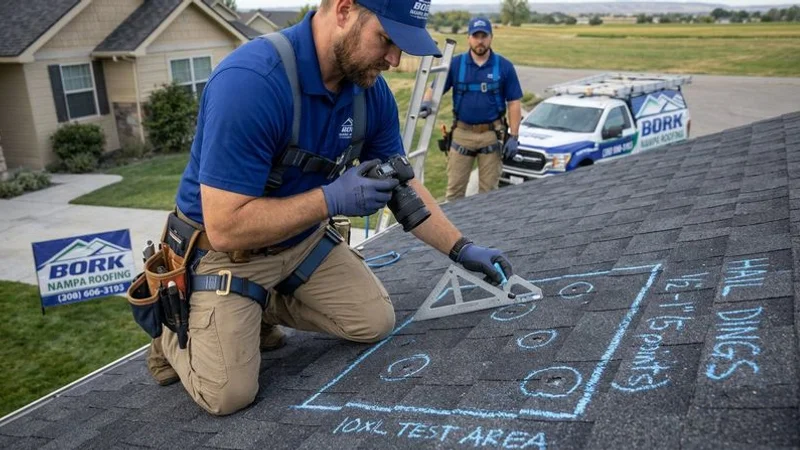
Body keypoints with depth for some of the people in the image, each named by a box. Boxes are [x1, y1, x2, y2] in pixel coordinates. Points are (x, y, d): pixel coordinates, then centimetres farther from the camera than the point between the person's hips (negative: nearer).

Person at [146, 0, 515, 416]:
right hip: (224, 250, -6)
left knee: (376, 322, 5)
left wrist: (461, 249, -5)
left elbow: (401, 186, 1)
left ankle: (261, 307, 21)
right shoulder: (249, 81, -35)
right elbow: (225, 227, -33)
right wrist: (332, 199, -31)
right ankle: (176, 326, 17)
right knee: (228, 395, -14)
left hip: (304, 240, 7)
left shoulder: (371, 90, -11)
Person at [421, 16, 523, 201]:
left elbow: (514, 103, 0)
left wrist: (513, 136, -6)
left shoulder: (504, 66, -2)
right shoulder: (455, 63, 0)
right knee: (454, 187, 7)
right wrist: (427, 101, -25)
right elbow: (435, 88, -1)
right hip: (462, 133, 1)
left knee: (489, 189, 10)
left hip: (492, 134, 0)